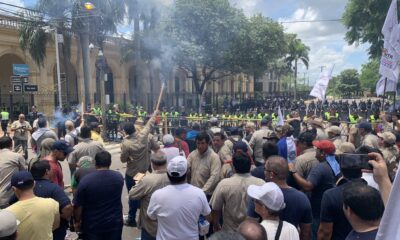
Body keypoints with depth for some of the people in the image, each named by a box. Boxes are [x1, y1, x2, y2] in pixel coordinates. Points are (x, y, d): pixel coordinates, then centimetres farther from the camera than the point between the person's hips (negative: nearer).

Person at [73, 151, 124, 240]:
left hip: (92, 225, -2)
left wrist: (77, 221, 5)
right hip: (114, 223, 2)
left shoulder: (86, 180, -18)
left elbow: (77, 206, -12)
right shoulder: (119, 177, -8)